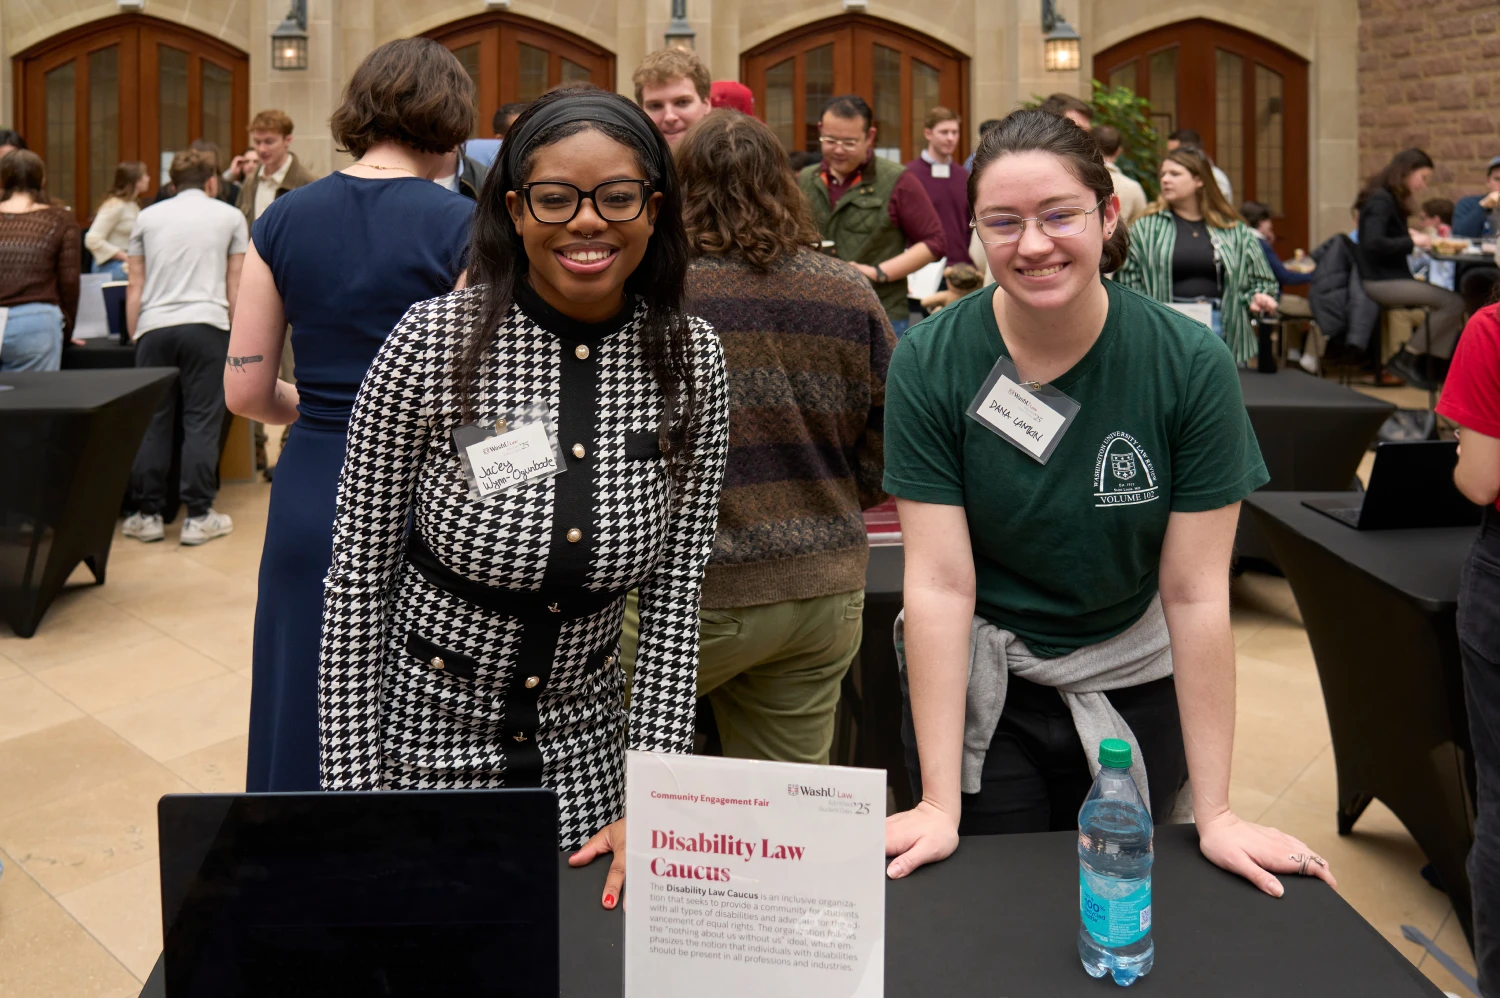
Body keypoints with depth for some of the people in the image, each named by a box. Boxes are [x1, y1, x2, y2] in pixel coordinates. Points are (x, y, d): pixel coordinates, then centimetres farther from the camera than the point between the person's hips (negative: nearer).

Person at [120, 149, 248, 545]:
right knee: (202, 422, 0)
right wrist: (236, 335, 15)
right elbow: (235, 286, 10)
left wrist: (135, 336, 18)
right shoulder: (230, 217, 12)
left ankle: (147, 515, 9)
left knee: (151, 422, 6)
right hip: (206, 324, -2)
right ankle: (198, 517, 0)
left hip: (154, 326, 2)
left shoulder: (148, 217, 16)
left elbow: (135, 287, 14)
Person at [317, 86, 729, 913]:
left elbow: (675, 593, -5)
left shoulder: (690, 358, -8)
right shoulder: (433, 342, -16)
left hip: (584, 743, 3)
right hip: (425, 728, -2)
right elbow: (357, 577, -9)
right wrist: (352, 789, -9)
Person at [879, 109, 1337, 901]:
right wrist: (938, 805, -19)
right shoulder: (930, 362, -15)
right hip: (977, 692, 0)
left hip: (1135, 689, 1)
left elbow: (1196, 593, -14)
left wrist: (1214, 813, -12)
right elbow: (940, 582, -18)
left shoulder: (1191, 365, -15)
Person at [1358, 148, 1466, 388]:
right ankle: (1405, 359, -8)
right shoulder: (1380, 200, -12)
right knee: (1453, 304, -19)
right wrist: (1411, 241, -16)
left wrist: (1409, 234, 4)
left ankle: (1432, 368, -5)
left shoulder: (1391, 200, 18)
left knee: (1452, 303, -4)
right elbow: (1373, 243, -24)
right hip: (1381, 283, -10)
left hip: (1394, 278, 10)